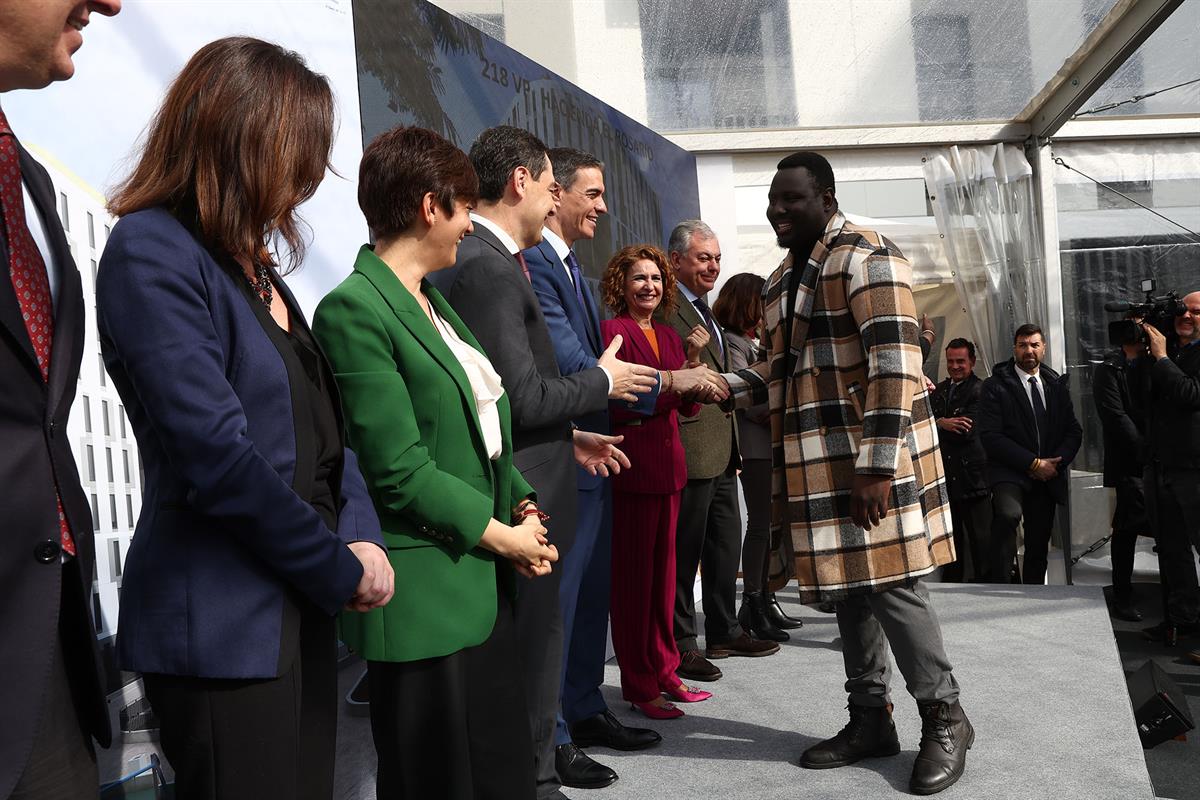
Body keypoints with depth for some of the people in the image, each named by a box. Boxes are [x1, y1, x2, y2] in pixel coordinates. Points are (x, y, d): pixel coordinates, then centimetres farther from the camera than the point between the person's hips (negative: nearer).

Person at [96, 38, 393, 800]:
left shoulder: (255, 264, 12)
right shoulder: (153, 252, -14)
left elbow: (323, 425, 11)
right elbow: (218, 457, -22)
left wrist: (361, 536, -4)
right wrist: (343, 568, -13)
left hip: (301, 608, 8)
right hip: (222, 626, -8)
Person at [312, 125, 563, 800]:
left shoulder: (434, 302, 15)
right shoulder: (354, 307, -14)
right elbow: (401, 472, -18)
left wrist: (525, 505, 0)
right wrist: (505, 537, -10)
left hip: (488, 586, 8)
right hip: (426, 592, -8)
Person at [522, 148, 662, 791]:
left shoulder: (571, 265, 15)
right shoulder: (532, 262, -17)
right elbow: (569, 365, -24)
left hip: (590, 456, 10)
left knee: (589, 593, 19)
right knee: (557, 599, 1)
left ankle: (585, 711, 34)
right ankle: (548, 739, 15)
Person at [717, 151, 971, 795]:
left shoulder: (866, 258, -10)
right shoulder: (782, 280, 18)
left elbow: (894, 366, -18)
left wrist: (876, 465, -23)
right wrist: (724, 386, 4)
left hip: (869, 459, -8)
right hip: (816, 465, 8)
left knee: (890, 584, -5)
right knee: (848, 586, 13)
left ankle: (944, 718, 14)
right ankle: (871, 718, 25)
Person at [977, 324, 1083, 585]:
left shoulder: (1056, 385, 12)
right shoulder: (995, 386, -4)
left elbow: (1074, 431, 10)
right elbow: (991, 436, -12)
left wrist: (1055, 462, -8)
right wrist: (1033, 463, -15)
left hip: (1048, 475, 5)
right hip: (1010, 472, -5)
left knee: (1039, 544, 9)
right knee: (1008, 514, -33)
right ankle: (999, 587, -26)